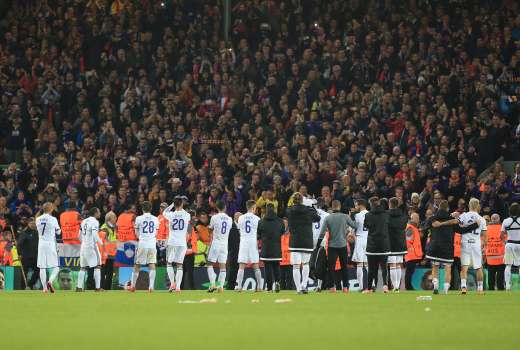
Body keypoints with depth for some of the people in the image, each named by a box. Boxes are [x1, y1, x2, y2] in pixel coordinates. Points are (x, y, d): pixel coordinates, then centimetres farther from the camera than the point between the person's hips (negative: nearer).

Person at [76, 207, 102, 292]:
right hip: (91, 246, -7)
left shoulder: (84, 221, 12)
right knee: (97, 266, 1)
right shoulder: (95, 222, -10)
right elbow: (95, 235, -21)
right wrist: (101, 243, -11)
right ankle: (98, 287, -3)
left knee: (83, 268, 11)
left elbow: (80, 236, 16)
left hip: (83, 246, 7)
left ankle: (79, 287, 7)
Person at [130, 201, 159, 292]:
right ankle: (151, 286, -10)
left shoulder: (139, 218, -2)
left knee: (137, 265, 8)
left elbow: (137, 233, 7)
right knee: (152, 265, -1)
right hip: (152, 244, 2)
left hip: (142, 244, -2)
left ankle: (133, 286, 15)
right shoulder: (155, 219, 6)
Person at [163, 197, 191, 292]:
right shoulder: (187, 215, -3)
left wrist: (172, 205, 23)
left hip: (172, 242, -1)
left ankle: (172, 283, -2)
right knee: (179, 265, 5)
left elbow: (164, 212, 19)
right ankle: (178, 286, -4)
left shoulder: (171, 215, -6)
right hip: (182, 243, 1)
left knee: (169, 263, 13)